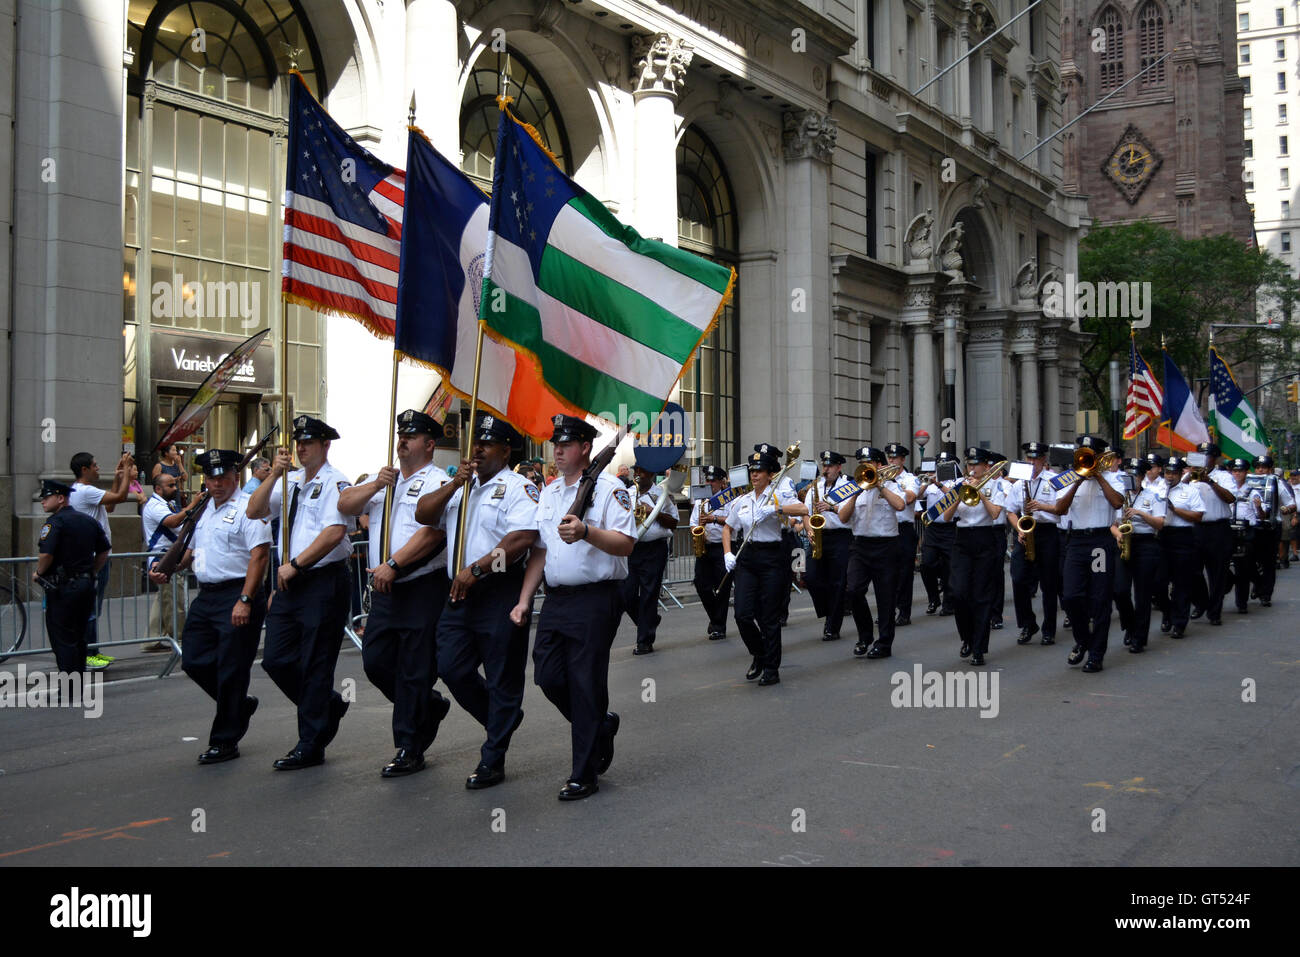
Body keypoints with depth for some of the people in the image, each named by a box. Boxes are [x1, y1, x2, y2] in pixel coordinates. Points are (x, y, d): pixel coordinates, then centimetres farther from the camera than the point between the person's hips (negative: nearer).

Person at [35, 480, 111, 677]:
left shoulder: (55, 522, -12)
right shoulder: (89, 521, 11)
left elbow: (46, 554, -22)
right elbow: (105, 551, 16)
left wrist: (38, 573, -4)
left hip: (62, 589, -7)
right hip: (86, 585, 7)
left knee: (62, 640, -2)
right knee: (78, 637, 16)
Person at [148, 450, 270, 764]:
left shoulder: (247, 508, -10)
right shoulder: (203, 511, 17)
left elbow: (259, 555, -18)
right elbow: (192, 549, 29)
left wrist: (245, 600, -24)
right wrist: (167, 570, 11)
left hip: (237, 596, -8)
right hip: (205, 596, 8)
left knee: (230, 671, -2)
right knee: (194, 661, 8)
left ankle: (225, 741, 9)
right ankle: (240, 705, 30)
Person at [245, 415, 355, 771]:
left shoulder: (335, 483, -9)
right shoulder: (290, 481, 14)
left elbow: (334, 532, -20)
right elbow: (254, 511, 6)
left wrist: (295, 565, -17)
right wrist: (274, 474, -5)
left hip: (324, 583, -7)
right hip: (290, 582, 8)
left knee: (315, 667, 0)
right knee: (275, 659, 7)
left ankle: (310, 746, 11)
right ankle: (329, 705, 29)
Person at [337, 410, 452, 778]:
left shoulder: (438, 482, -6)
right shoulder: (384, 479, 17)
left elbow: (432, 532, -18)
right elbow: (344, 505, 9)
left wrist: (394, 564, -22)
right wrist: (375, 486, -6)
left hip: (423, 590, -7)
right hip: (385, 589, 7)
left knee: (414, 671, -1)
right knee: (375, 661, 8)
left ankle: (409, 749, 9)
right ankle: (430, 706, 30)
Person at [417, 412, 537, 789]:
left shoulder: (518, 488, -7)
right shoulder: (458, 487, 18)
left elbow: (522, 538, -20)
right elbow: (423, 515, 7)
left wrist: (475, 569, -21)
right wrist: (455, 484, -5)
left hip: (500, 593, -7)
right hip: (459, 593, 7)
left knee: (501, 679, 1)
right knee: (451, 668, 5)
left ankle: (492, 760, 11)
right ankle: (502, 720, 30)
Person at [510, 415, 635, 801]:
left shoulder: (609, 488, -7)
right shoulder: (548, 492, 16)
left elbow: (626, 544, -16)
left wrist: (586, 531, -31)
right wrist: (524, 599, 12)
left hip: (596, 599, -7)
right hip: (556, 598, 7)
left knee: (586, 683, -3)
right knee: (548, 675, 5)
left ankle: (584, 775, 9)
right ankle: (600, 725, 32)